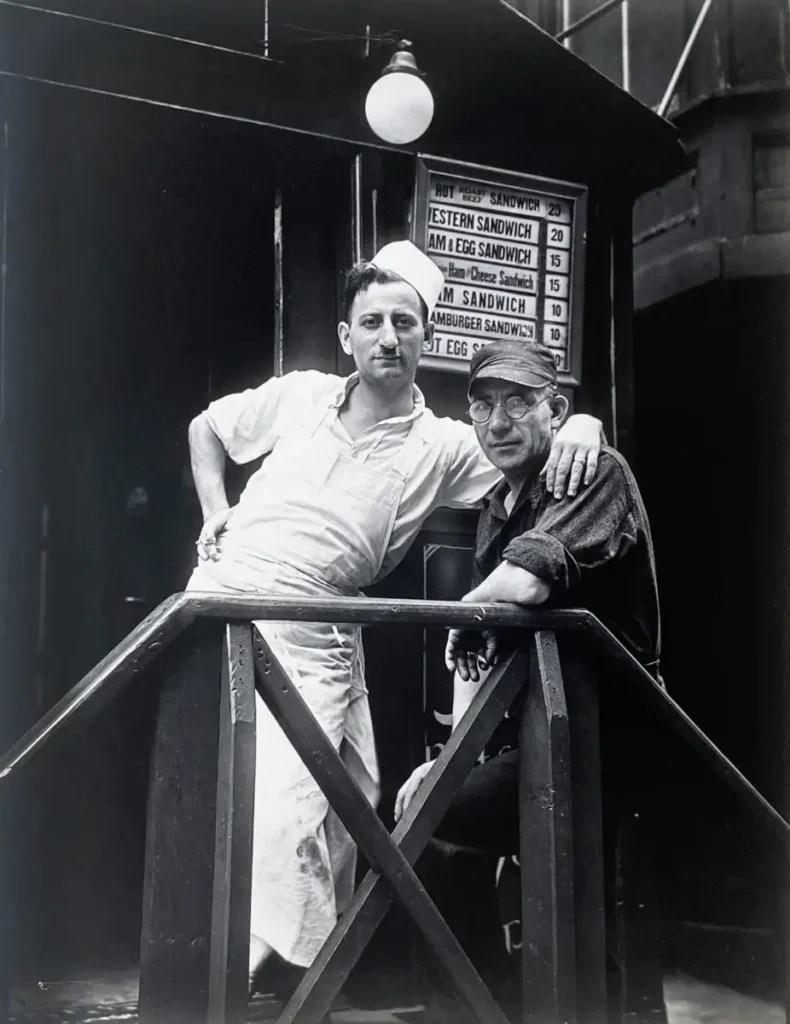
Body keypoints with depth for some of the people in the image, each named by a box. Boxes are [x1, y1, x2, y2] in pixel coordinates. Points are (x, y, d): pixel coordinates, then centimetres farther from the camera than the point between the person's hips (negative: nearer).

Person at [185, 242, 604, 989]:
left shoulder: (443, 447, 2)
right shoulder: (300, 395, 8)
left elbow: (541, 457, 4)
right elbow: (205, 427, 23)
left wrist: (582, 424, -17)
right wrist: (215, 513, 11)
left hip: (311, 640, -2)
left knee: (285, 811, -15)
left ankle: (236, 976, -2)